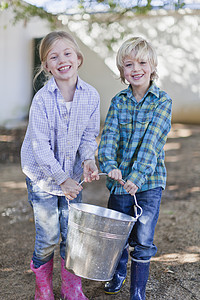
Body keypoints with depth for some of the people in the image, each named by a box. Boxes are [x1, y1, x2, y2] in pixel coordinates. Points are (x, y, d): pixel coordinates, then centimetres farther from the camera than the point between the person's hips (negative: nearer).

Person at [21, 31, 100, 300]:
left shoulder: (91, 96, -8)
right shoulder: (42, 99, -19)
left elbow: (89, 135, 2)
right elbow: (40, 146, -18)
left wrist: (88, 160, -16)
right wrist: (61, 179, -17)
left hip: (72, 173, 3)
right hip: (42, 174, -3)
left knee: (72, 232, 9)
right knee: (48, 235, 3)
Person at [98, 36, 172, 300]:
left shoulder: (163, 101, -6)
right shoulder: (118, 102, 4)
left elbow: (152, 141, -16)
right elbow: (109, 135, -7)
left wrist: (137, 176, -27)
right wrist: (109, 165, -26)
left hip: (149, 181, -3)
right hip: (120, 179, 3)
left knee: (142, 241, 3)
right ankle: (118, 273, 45)